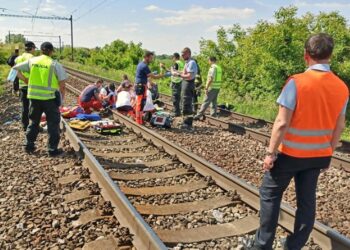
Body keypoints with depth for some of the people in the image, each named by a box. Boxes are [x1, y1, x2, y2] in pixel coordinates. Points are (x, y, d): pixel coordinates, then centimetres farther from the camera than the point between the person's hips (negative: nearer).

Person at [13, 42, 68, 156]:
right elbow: (62, 84, -8)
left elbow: (15, 69, 12)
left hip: (34, 96, 4)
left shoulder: (32, 61, 5)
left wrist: (25, 80, 13)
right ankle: (53, 149, 9)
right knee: (53, 123, 7)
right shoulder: (55, 64, -6)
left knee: (34, 121, 20)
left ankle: (29, 145, 26)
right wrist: (61, 97, 5)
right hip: (50, 97, -4)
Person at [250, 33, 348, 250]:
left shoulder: (297, 82, -19)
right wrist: (329, 153, 18)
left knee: (270, 194, 10)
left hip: (291, 153, -5)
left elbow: (282, 123, -20)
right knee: (307, 200, 15)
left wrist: (271, 152, -11)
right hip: (319, 155, 5)